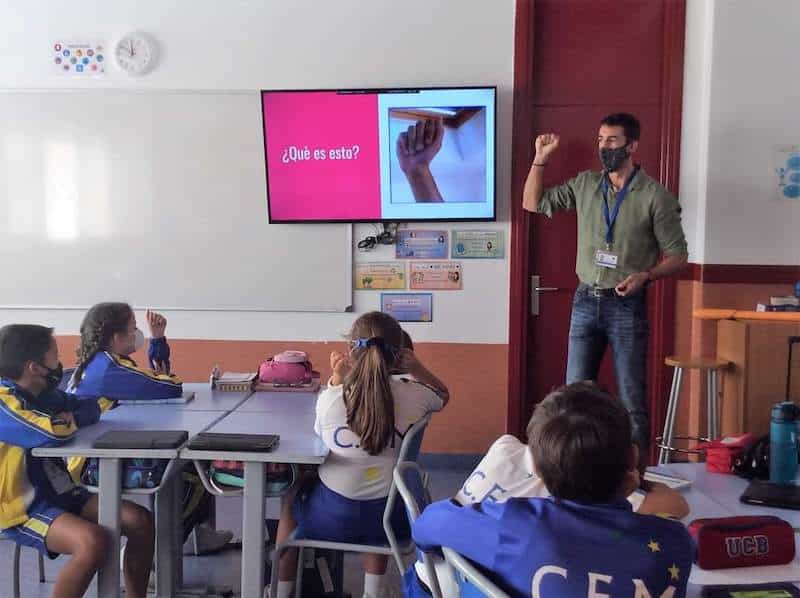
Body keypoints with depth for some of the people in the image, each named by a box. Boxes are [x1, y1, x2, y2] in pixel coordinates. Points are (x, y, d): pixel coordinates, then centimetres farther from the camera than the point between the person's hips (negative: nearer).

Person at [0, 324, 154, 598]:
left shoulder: (44, 394, 7)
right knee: (93, 541, -32)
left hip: (59, 492, 9)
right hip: (23, 507, -9)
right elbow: (54, 431, -36)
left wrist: (68, 417, -9)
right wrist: (72, 418, -14)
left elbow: (97, 405, 13)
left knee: (140, 521, -3)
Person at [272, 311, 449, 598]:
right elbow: (443, 395, 11)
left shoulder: (329, 398, -19)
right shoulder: (412, 394, -13)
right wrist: (416, 368, -1)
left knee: (291, 500, 33)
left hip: (333, 516, -1)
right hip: (390, 516, 2)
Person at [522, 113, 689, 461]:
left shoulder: (655, 196, -6)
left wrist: (645, 276, -21)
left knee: (632, 400, 2)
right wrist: (541, 158, 1)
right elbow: (533, 204, 11)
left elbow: (678, 256, -3)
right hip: (585, 302, 4)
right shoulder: (584, 184, 6)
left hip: (627, 305, -4)